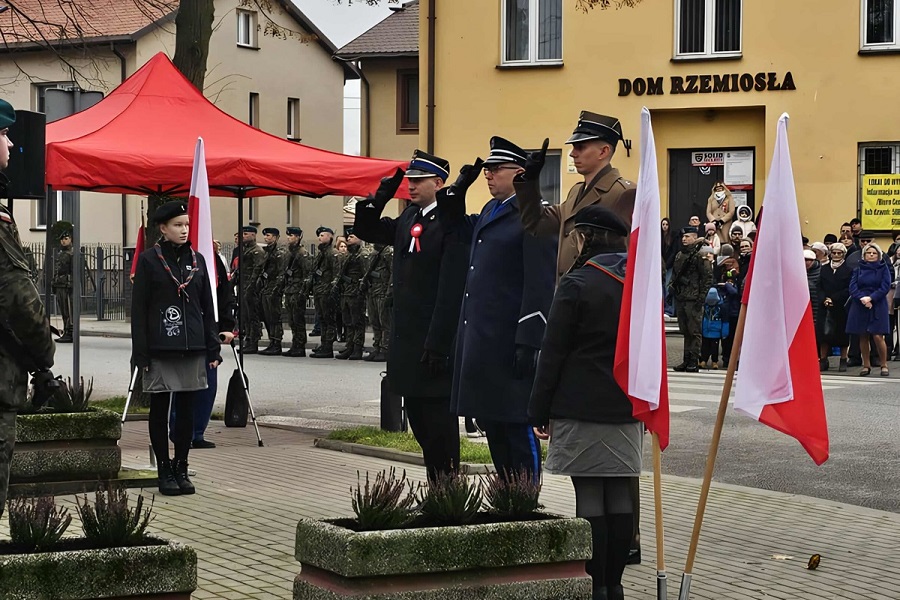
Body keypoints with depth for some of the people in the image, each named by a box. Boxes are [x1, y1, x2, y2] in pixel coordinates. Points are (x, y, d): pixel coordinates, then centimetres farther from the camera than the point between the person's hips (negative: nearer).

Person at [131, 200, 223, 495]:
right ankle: (164, 471, 10)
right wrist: (140, 352, -9)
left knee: (186, 410, 7)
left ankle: (181, 469, 16)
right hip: (160, 349, -4)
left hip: (192, 349, 4)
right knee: (160, 411, 3)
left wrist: (212, 349, 7)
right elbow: (139, 308, -4)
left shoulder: (197, 260, 10)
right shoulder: (149, 260, -3)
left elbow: (207, 307, 13)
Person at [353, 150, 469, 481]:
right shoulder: (407, 218, 12)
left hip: (435, 341, -8)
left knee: (438, 421, -2)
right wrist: (384, 193, 6)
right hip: (407, 339, 9)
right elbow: (365, 229, 23)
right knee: (418, 420, 13)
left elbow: (451, 289, -18)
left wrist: (437, 344, -21)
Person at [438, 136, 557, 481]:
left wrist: (528, 343, -21)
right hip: (479, 336, 9)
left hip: (509, 343, -9)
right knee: (489, 420, 13)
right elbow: (463, 232, 34)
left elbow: (541, 286, -17)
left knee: (516, 425, -1)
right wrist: (458, 190, 17)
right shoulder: (491, 210, 14)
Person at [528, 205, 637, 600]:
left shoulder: (576, 285, -9)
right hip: (626, 410, 6)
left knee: (589, 498, -3)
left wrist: (540, 411, -3)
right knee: (619, 497, 8)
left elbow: (553, 354, -8)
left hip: (580, 409, -6)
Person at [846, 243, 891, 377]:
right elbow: (852, 287, 1)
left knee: (877, 336, -10)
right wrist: (862, 298, -16)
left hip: (877, 306, -3)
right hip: (859, 306, 3)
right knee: (863, 337, 4)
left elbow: (885, 287, -5)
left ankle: (884, 365, 1)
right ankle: (866, 365, 13)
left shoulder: (883, 268, 5)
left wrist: (871, 298, -15)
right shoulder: (858, 269, 11)